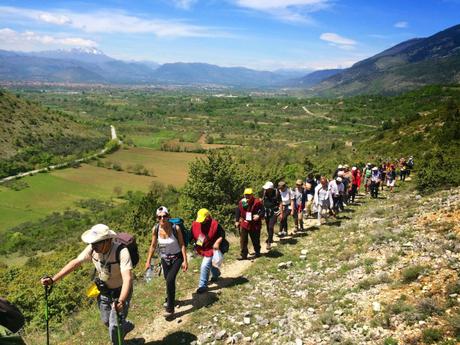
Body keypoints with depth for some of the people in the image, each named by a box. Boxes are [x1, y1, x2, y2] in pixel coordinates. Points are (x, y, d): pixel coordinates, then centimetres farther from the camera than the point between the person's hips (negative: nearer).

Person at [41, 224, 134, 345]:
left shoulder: (121, 251, -36)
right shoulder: (92, 249, -19)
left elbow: (127, 278, -45)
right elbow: (75, 263, -8)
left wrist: (121, 302, -58)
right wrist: (53, 279, -11)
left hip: (121, 292, -6)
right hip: (103, 291, 6)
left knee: (114, 327, -3)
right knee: (106, 322, 23)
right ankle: (126, 326, 53)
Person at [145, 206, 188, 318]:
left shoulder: (175, 228, -23)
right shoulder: (155, 229, -15)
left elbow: (182, 245, -15)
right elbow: (153, 245, -1)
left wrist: (185, 261, -15)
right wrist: (148, 261, 2)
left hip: (176, 257, -4)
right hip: (165, 258, 4)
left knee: (170, 279, -20)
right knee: (168, 280, 19)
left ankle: (170, 308, -6)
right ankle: (170, 299, 48)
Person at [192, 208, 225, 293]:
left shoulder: (214, 224, -21)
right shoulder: (195, 224, -9)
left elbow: (222, 235, -13)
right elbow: (191, 235, 2)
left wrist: (217, 242, -26)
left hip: (211, 249, -6)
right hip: (202, 249, 6)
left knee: (205, 266, -13)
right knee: (211, 264, 27)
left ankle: (203, 285, 1)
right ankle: (216, 274, 57)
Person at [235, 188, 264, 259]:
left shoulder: (257, 202, -11)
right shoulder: (241, 202, 0)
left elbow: (263, 210, -6)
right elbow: (238, 211, 10)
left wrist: (259, 216, -25)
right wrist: (237, 221, 7)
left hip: (255, 225, -2)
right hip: (244, 224, 2)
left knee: (255, 240, 13)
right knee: (243, 240, -1)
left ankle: (257, 253, 35)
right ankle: (244, 255, 8)